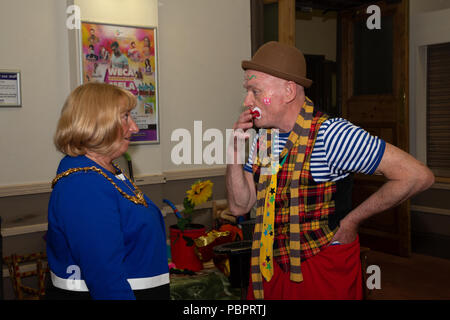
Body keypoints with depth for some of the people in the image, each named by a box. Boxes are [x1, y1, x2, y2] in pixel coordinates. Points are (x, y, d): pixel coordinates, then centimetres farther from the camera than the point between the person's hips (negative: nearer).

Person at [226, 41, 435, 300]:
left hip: (325, 270, -6)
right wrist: (235, 152, -10)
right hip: (272, 267, 7)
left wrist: (350, 222, -14)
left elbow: (418, 176, -23)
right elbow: (240, 206, 4)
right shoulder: (263, 140, 2)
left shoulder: (331, 135, -21)